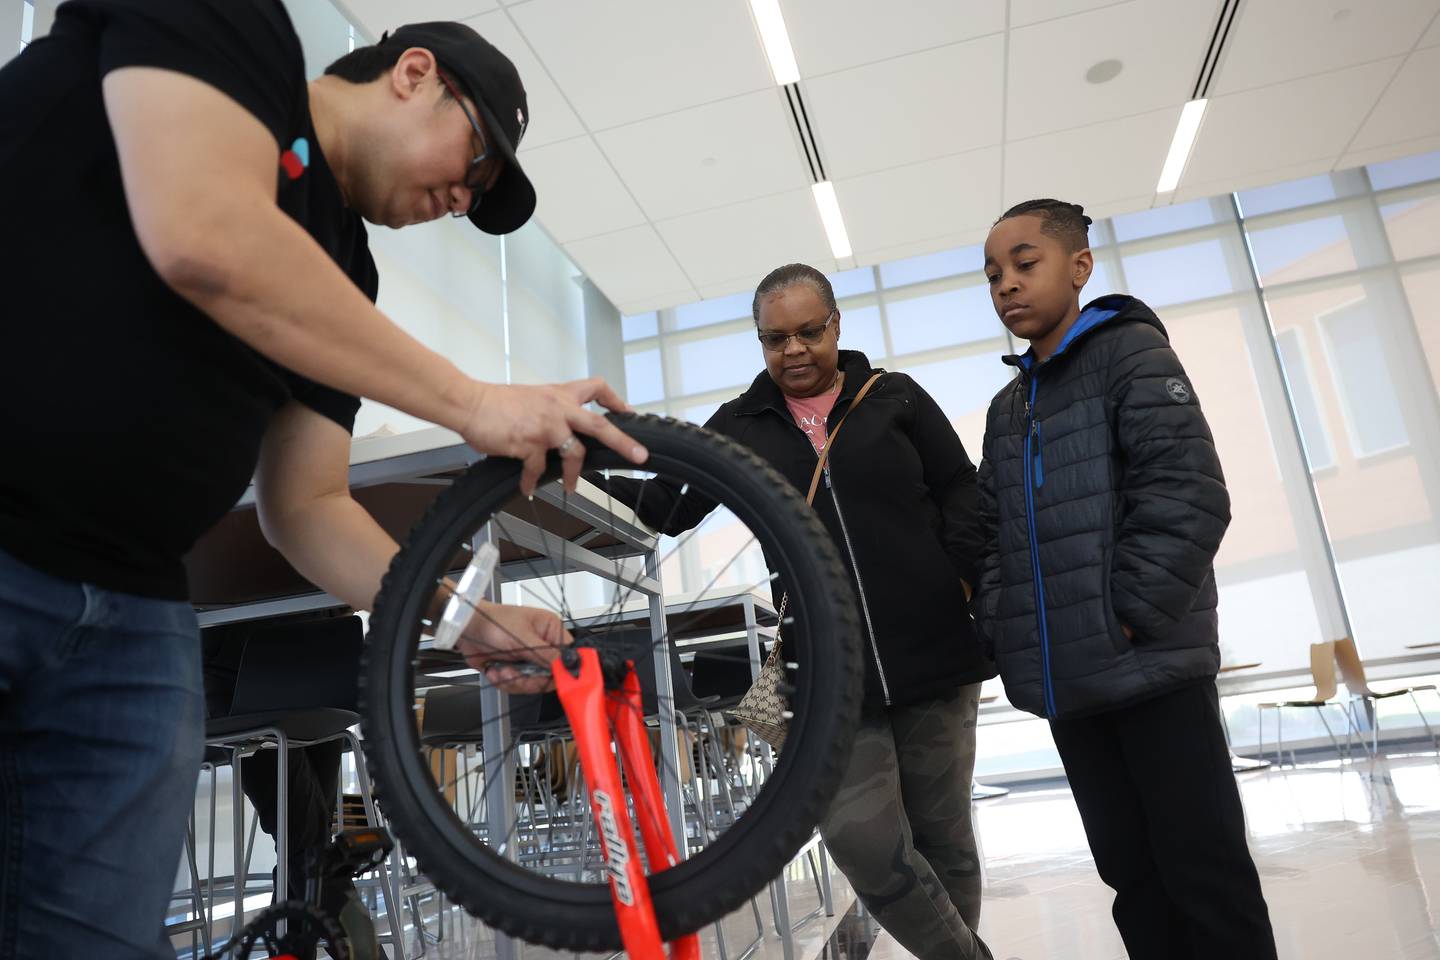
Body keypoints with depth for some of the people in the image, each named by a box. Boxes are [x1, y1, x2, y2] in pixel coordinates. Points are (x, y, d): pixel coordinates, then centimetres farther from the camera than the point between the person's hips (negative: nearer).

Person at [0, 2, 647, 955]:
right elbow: (205, 239, -22)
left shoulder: (340, 278, 16)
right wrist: (474, 402, -17)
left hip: (128, 615, 7)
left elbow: (307, 505, 16)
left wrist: (462, 620, 3)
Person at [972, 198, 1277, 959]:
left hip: (1154, 667, -6)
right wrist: (1001, 632, 2)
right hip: (1066, 681, 6)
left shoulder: (1131, 352, -2)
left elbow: (1189, 495, -13)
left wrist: (1129, 621, -17)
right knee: (1130, 870, 13)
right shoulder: (1005, 408, 17)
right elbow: (991, 531, 16)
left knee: (1205, 869, 2)